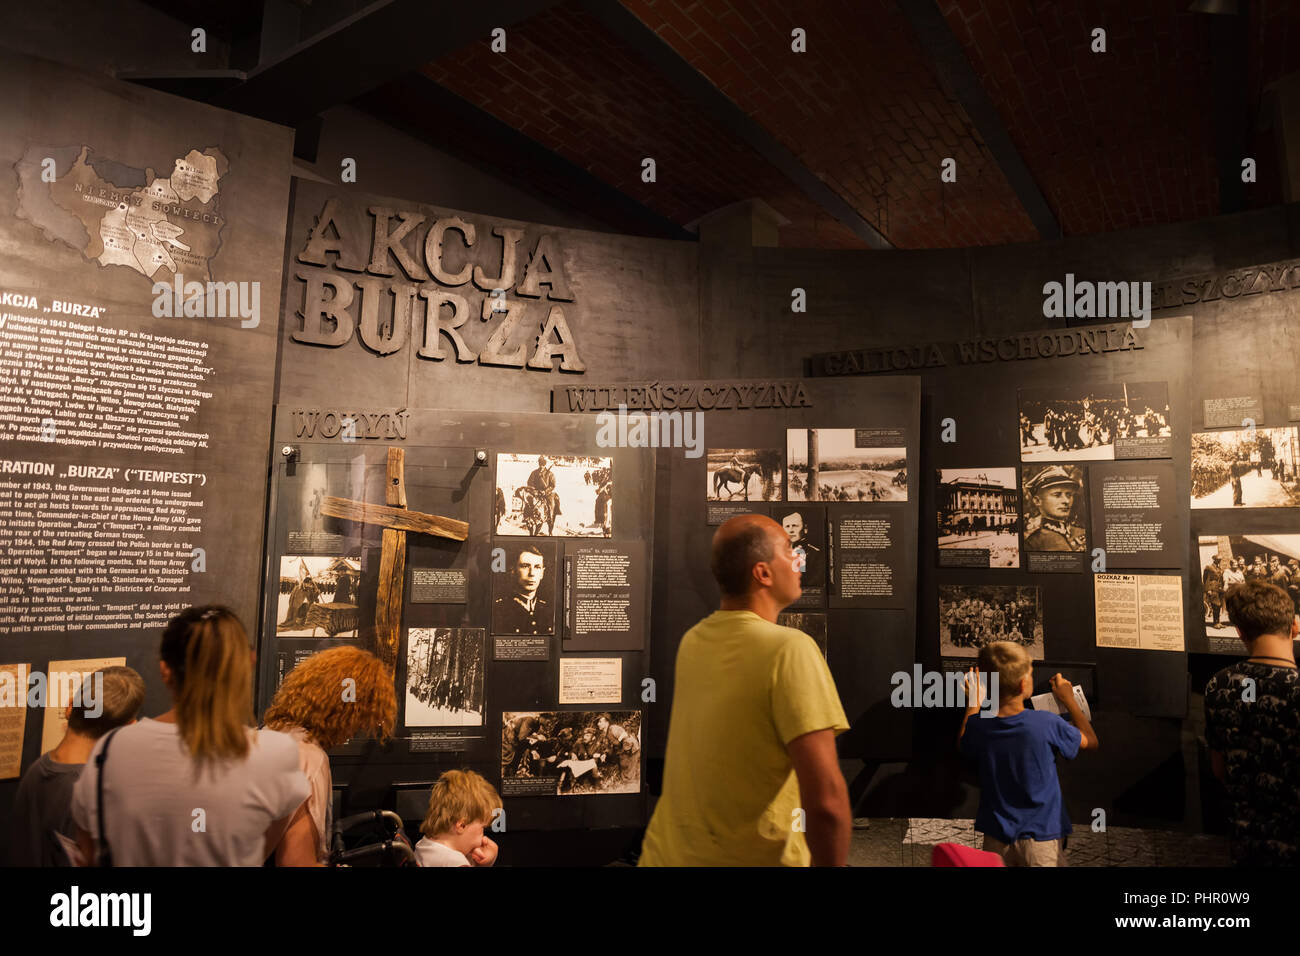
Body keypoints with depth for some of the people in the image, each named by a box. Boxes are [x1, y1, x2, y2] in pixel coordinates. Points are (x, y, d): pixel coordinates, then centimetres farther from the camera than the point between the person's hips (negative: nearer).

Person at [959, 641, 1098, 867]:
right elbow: (1091, 741, -1)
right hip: (1041, 839, -2)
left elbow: (964, 747, 12)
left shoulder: (977, 727, -13)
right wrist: (1069, 700, 10)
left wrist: (973, 704, 18)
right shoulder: (1046, 723, -21)